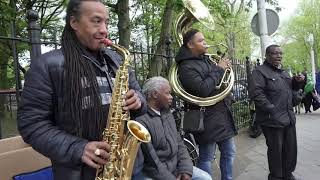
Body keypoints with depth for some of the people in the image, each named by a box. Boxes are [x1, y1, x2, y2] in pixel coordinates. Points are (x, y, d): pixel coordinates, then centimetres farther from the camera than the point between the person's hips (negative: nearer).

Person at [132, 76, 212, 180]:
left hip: (174, 167, 8)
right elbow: (152, 161, -21)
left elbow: (179, 143, 8)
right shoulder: (140, 120, -22)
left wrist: (186, 169, -3)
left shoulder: (167, 113, 8)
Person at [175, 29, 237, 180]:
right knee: (206, 158, 3)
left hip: (222, 113, 9)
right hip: (207, 117, -9)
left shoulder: (205, 59, 13)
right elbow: (202, 90, -25)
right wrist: (218, 69, -16)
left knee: (229, 153, 18)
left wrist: (224, 67, 5)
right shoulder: (186, 67, -14)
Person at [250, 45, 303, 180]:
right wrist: (272, 110, -21)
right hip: (273, 119, -8)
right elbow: (256, 93, -20)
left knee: (291, 148, 15)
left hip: (289, 117, 8)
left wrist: (296, 98, 9)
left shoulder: (284, 72, 19)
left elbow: (291, 90, 30)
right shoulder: (260, 71, -8)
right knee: (276, 149, 4)